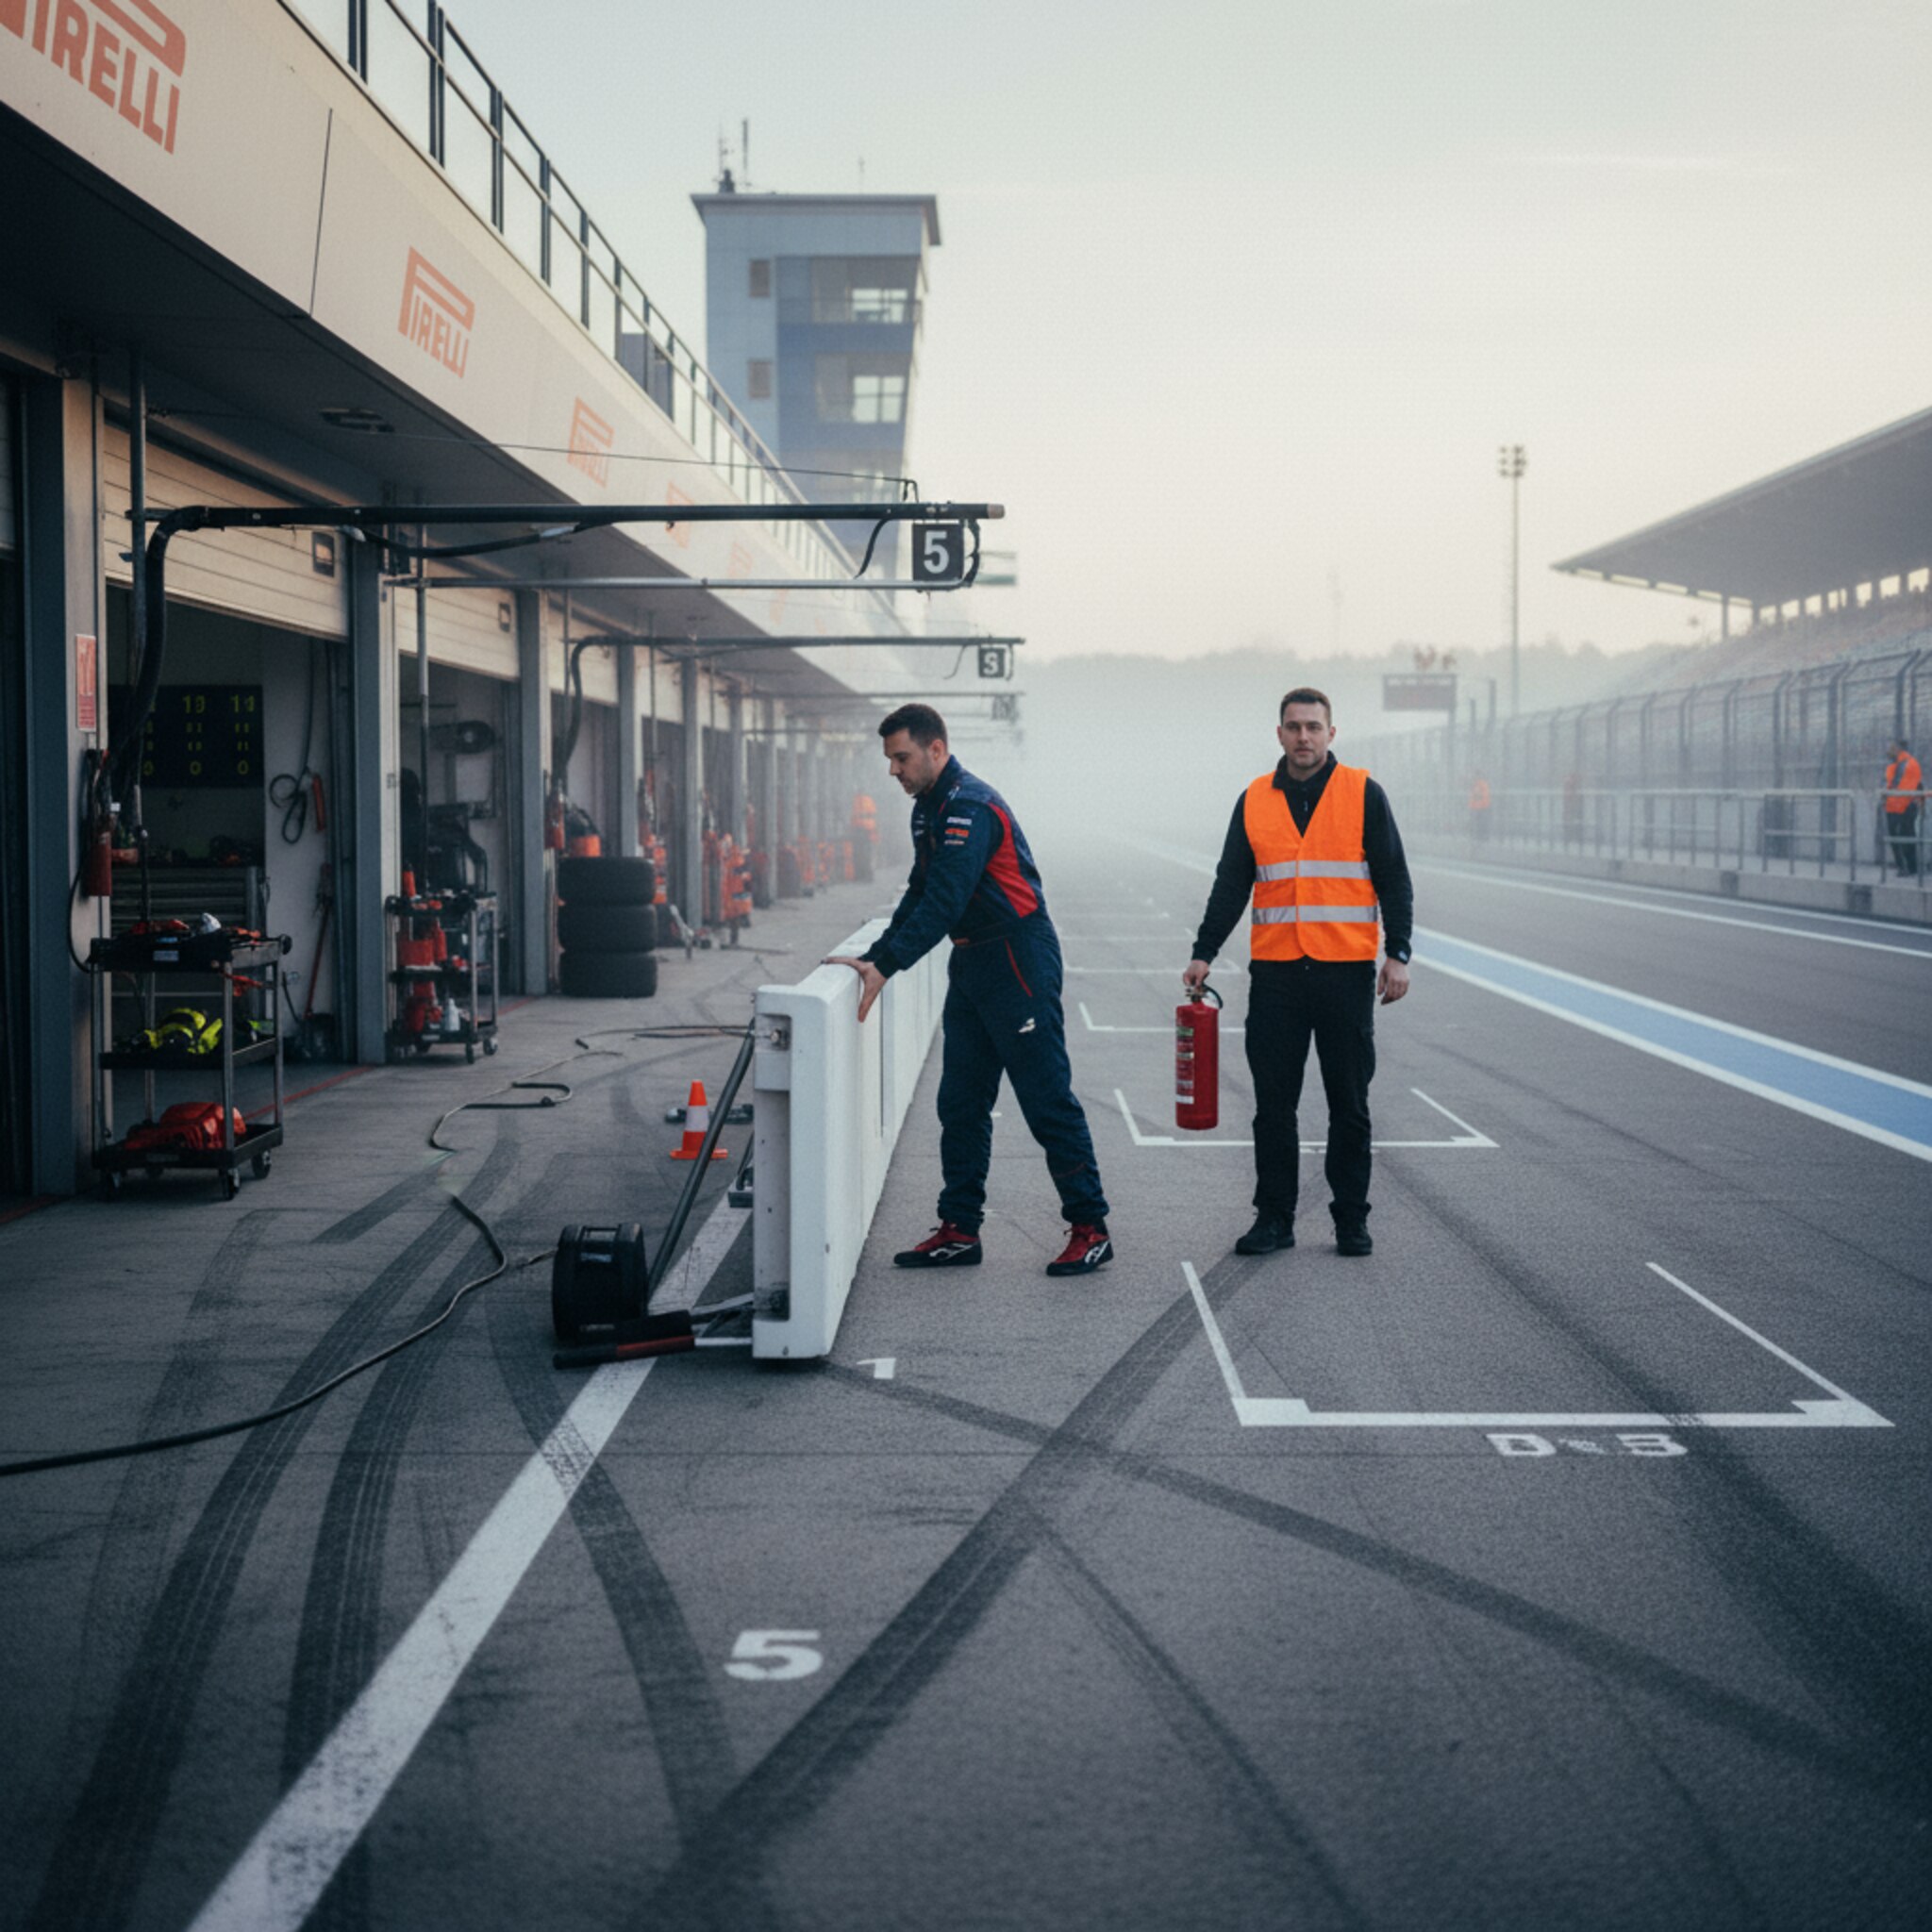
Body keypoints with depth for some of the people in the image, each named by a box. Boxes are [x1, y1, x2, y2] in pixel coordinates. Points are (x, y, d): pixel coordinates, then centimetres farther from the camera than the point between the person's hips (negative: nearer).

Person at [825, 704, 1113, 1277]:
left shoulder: (971, 808, -19)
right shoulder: (929, 809, 12)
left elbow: (944, 902, -27)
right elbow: (920, 896, 18)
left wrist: (885, 966, -30)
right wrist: (872, 956, 7)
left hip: (1019, 963, -10)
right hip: (971, 965, 10)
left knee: (1047, 1099, -5)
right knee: (961, 1102, 10)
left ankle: (1090, 1229, 1)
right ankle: (959, 1229, 15)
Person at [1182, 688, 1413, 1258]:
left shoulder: (1363, 793, 2)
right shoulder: (1255, 801, 8)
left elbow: (1393, 879, 2)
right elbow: (1230, 885, 11)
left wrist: (1397, 955, -6)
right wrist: (1203, 954, 4)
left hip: (1346, 971, -2)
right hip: (1275, 974, 2)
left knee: (1349, 1104, 5)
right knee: (1273, 1103, 3)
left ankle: (1351, 1220, 14)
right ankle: (1274, 1218, 11)